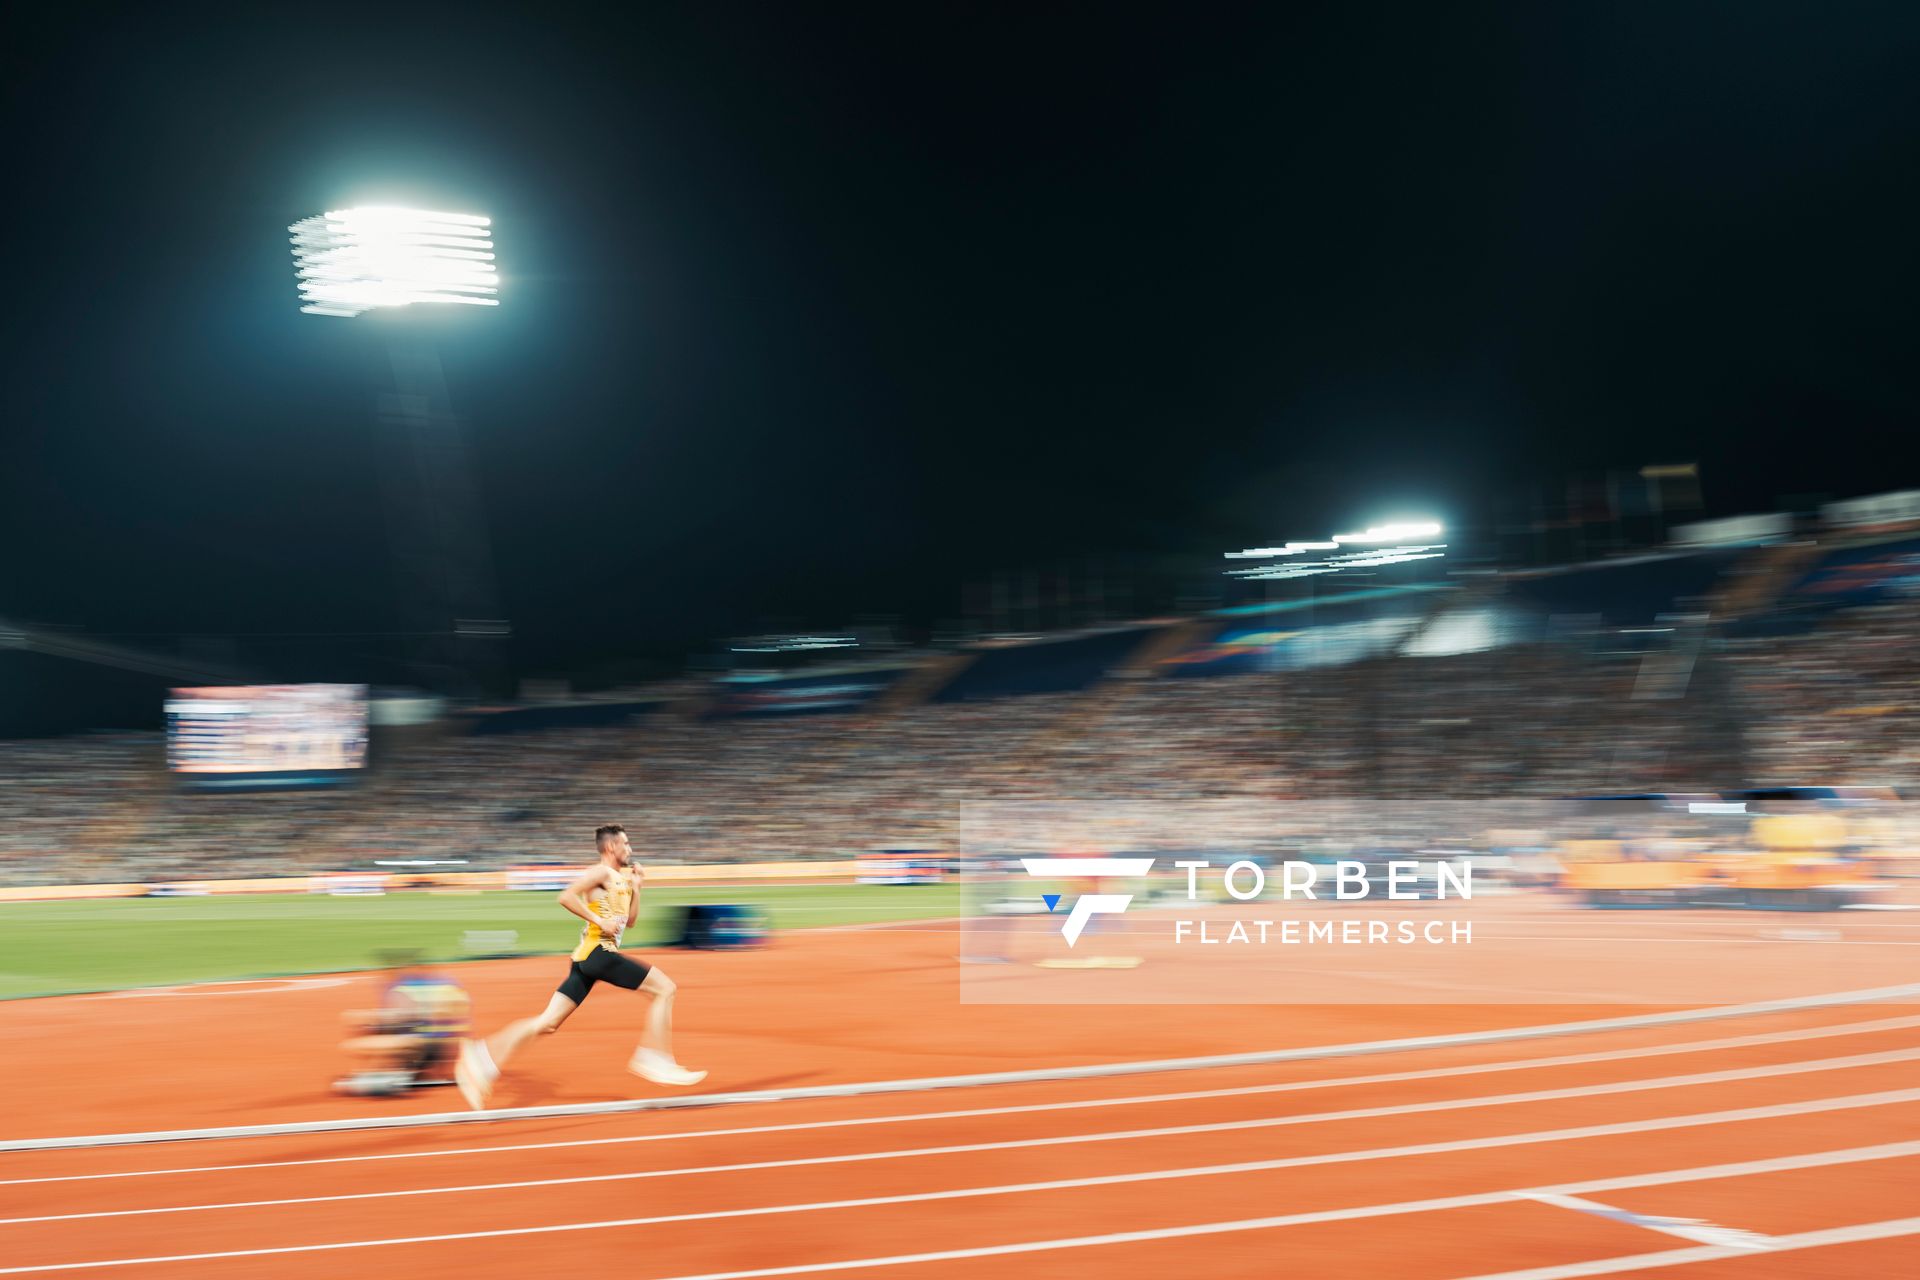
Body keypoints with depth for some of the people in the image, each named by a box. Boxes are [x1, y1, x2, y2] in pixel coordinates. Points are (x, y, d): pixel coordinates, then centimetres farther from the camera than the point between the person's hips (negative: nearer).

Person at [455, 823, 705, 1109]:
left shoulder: (618, 878, 23)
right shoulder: (602, 872, -5)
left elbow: (630, 921, 29)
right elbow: (566, 896, -18)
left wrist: (635, 887, 20)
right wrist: (599, 921, -18)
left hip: (588, 958, 9)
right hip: (599, 952, -9)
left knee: (548, 1022, 3)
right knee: (665, 988, -7)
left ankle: (484, 1057, -2)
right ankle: (654, 1058, -7)